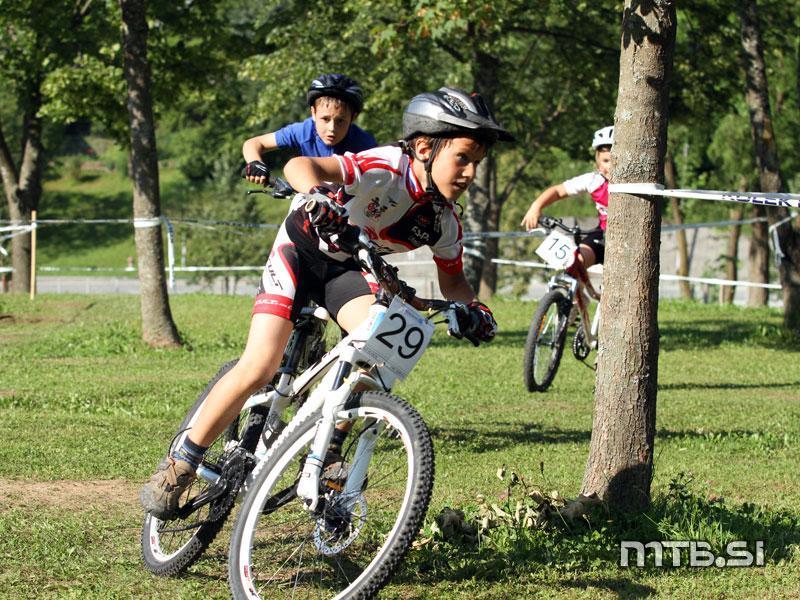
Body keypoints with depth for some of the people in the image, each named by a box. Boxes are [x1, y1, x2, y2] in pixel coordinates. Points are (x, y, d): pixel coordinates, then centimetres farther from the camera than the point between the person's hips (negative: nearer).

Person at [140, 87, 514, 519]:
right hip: (303, 246, -5)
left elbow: (451, 278, 5)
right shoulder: (388, 167, -31)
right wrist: (317, 194, -64)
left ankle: (327, 450, -8)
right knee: (258, 368, -17)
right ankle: (181, 465, -1)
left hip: (348, 270, 5)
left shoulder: (443, 221, -12)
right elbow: (300, 165, -41)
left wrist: (472, 307, -18)